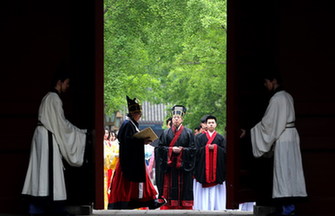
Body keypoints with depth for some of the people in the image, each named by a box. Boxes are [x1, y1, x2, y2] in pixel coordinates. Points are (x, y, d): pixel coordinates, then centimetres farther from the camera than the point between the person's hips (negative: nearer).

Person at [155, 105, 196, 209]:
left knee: (183, 188, -3)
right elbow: (160, 148, 4)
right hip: (169, 166, 1)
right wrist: (171, 149, -10)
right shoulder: (166, 133, 11)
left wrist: (182, 150, -14)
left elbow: (193, 149, 1)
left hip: (183, 166, -1)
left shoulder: (188, 133, 6)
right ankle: (167, 207, 1)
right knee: (168, 188, -2)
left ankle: (185, 207, 0)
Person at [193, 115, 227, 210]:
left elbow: (225, 151, 0)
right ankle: (203, 207, -2)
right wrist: (207, 147, -8)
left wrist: (215, 147, -9)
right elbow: (197, 151, 0)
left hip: (217, 166, 0)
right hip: (203, 168, 0)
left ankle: (217, 207, -1)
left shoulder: (221, 138, 10)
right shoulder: (200, 137, 9)